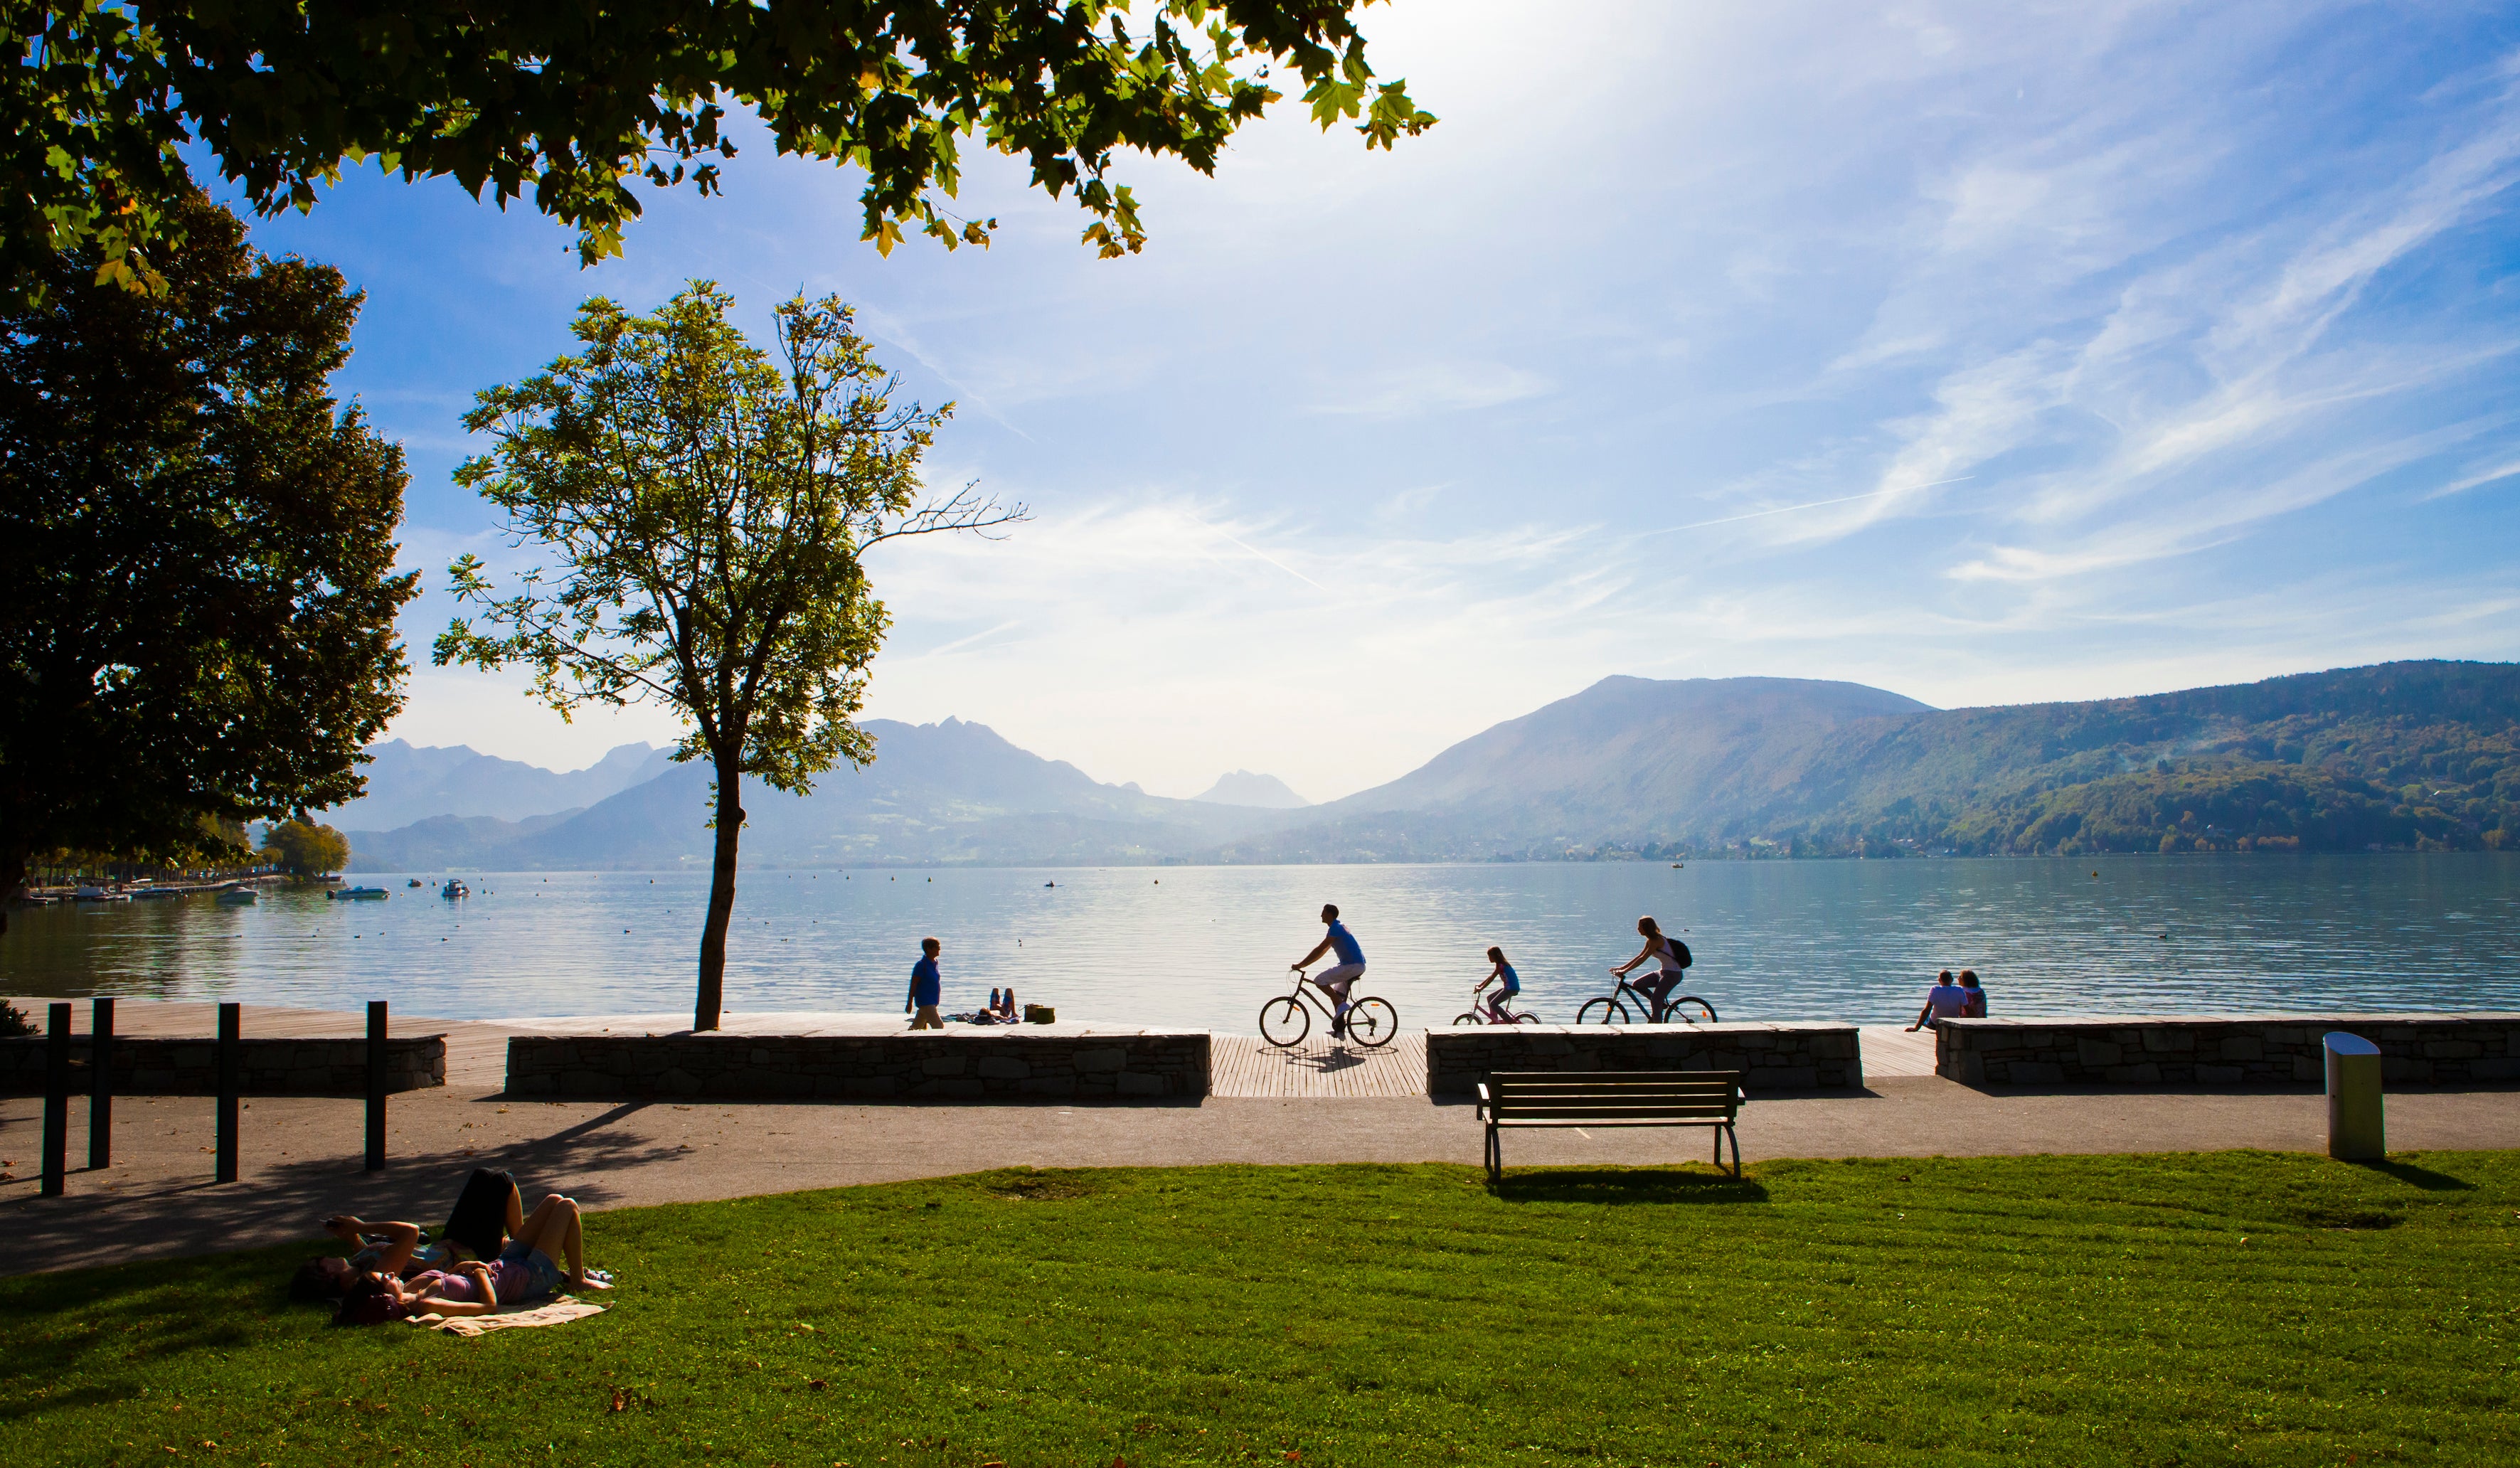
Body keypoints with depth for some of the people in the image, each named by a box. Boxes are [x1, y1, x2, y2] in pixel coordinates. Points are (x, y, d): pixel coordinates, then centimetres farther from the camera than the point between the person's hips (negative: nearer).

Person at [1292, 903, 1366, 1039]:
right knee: (1337, 995, 15)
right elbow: (1323, 950, 23)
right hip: (1358, 966, 10)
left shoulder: (1336, 929, -13)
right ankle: (1340, 1031, 16)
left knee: (1319, 981, -14)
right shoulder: (1339, 927, 19)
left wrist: (1300, 965, -11)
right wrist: (1302, 964, 20)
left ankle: (1341, 1005, -11)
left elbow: (1319, 950, -16)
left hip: (1352, 966, -10)